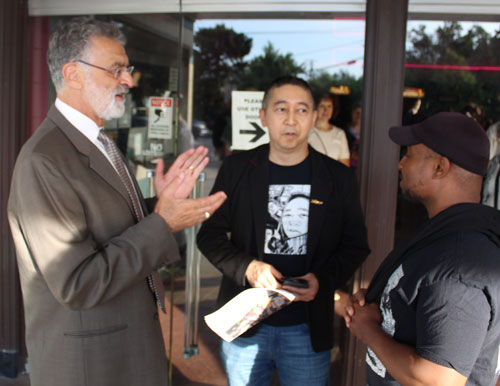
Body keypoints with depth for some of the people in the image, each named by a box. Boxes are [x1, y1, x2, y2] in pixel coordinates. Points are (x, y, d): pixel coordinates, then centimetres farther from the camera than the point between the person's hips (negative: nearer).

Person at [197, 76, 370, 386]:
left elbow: (355, 245, 3)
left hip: (309, 331, 0)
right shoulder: (236, 169, -1)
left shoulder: (339, 178, -1)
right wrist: (247, 268, -16)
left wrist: (323, 279, -15)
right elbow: (210, 234, 1)